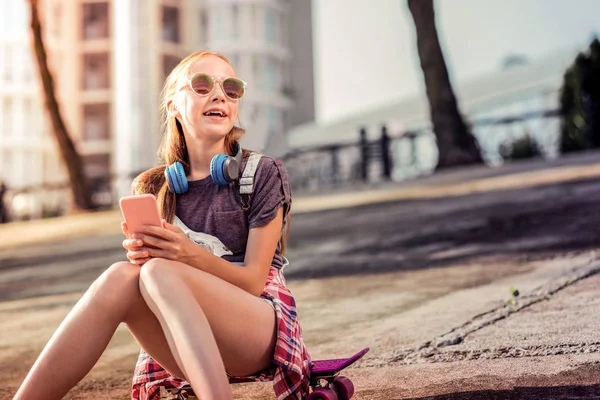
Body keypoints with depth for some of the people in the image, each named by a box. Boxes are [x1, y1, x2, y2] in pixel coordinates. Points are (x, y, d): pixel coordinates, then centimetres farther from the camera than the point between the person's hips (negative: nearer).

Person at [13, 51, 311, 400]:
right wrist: (141, 254, -16)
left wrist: (191, 255, -24)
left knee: (158, 272, -29)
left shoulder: (263, 173, 0)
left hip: (261, 331, -3)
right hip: (183, 353, 3)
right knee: (121, 275, -26)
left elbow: (253, 282, -5)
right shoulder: (152, 189, 10)